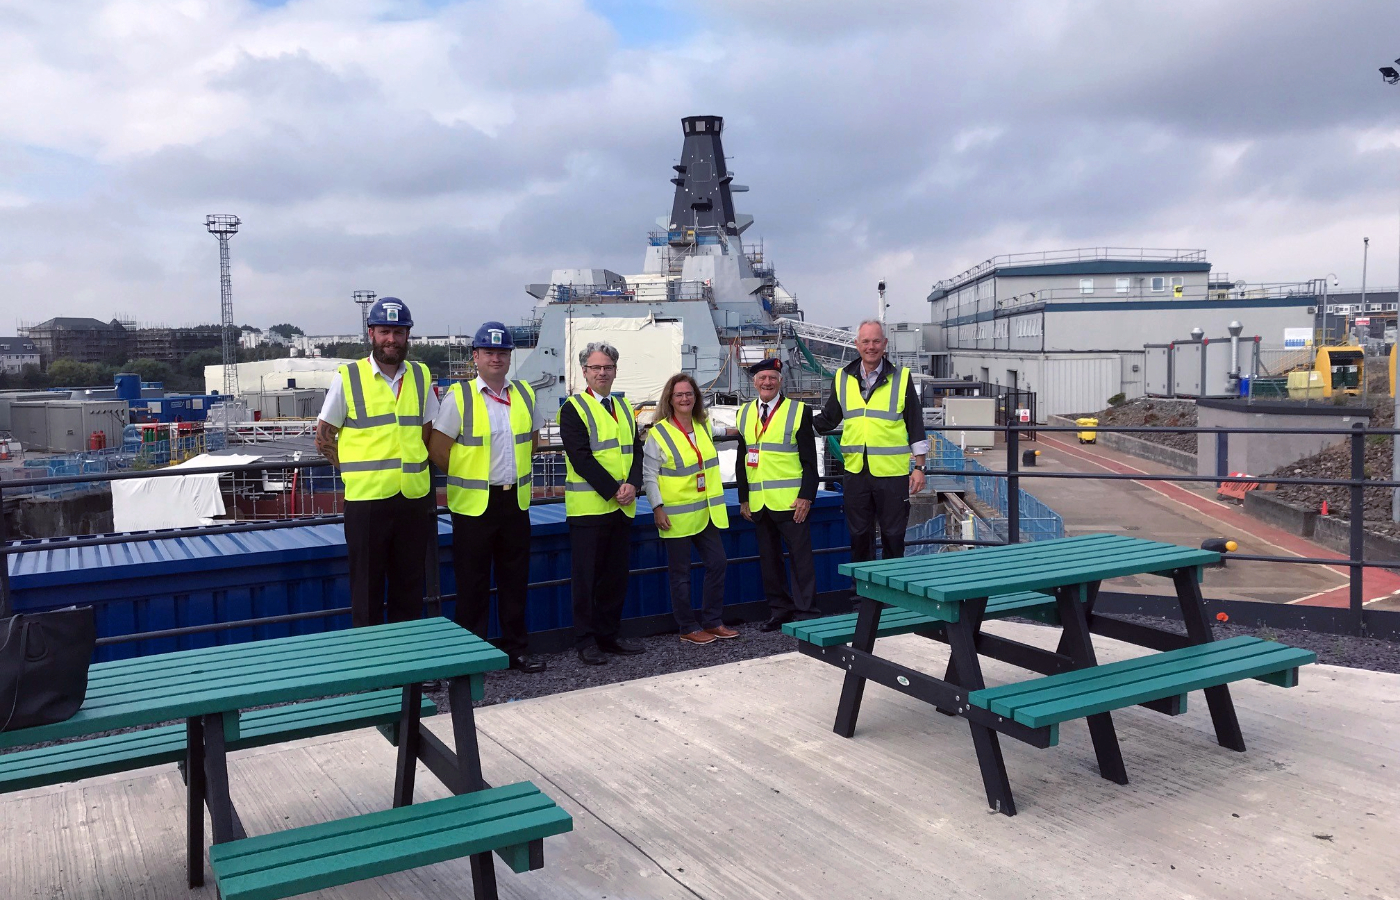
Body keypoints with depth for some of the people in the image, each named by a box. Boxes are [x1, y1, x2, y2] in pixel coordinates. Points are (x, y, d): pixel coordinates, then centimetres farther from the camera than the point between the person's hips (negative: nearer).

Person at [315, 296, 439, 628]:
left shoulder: (421, 376, 7)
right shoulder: (348, 378, -3)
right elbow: (323, 438, 3)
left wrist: (406, 464, 7)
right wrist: (357, 470, 2)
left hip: (414, 498, 3)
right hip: (366, 498, -3)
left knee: (410, 587, 13)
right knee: (367, 588, 6)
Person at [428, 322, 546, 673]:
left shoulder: (525, 394, 6)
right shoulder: (459, 397, -8)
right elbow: (437, 450, -7)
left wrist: (516, 470, 13)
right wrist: (466, 476, 1)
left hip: (515, 501, 4)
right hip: (473, 504, -4)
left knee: (515, 579, 12)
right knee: (472, 582, 4)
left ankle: (515, 648, 25)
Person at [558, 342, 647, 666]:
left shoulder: (624, 407, 16)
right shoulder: (573, 408, -3)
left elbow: (636, 450, 10)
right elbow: (581, 457, -13)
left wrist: (633, 484, -9)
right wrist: (613, 490, -17)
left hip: (622, 506, 6)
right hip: (589, 506, -6)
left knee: (616, 575, 11)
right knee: (587, 576, 0)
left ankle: (609, 634, 21)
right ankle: (586, 640, 9)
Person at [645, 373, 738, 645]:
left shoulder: (703, 426, 10)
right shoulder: (659, 433, -9)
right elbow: (649, 475, -10)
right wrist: (657, 508, -16)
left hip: (705, 512, 6)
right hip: (676, 515, -6)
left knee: (717, 563, 8)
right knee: (680, 573, 2)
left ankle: (712, 621, 20)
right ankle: (688, 628, 13)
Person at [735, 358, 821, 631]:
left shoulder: (798, 411, -1)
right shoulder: (745, 413, 12)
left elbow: (809, 460, -4)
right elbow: (741, 460, 15)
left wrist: (806, 496, -12)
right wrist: (743, 498, 10)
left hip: (790, 501, -4)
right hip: (758, 503, 5)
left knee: (801, 556, -1)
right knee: (769, 558, 10)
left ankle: (806, 612, 6)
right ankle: (779, 609, 20)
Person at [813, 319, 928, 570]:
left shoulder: (901, 377, 0)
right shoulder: (843, 378, 7)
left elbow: (916, 426, 2)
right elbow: (827, 419, 16)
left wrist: (919, 467, -1)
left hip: (892, 471, -3)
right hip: (856, 471, 3)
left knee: (893, 535, 6)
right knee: (859, 535, 11)